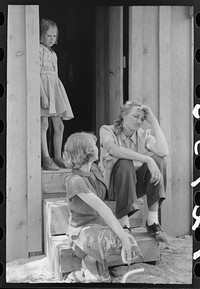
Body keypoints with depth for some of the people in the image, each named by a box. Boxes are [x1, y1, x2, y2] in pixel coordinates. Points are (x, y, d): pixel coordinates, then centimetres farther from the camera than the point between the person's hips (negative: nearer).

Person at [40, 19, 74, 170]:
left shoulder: (53, 54, 20)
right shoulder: (39, 50, -5)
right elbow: (37, 74, -14)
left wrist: (57, 94, 20)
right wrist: (43, 95, -22)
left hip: (56, 88, 9)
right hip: (44, 87, -8)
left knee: (59, 126, 6)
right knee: (44, 125, -10)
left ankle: (58, 158, 13)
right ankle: (46, 159, -10)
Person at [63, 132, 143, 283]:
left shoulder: (94, 169, 2)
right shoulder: (75, 180, -22)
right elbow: (102, 209, -29)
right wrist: (122, 235, -31)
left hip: (100, 224, 7)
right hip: (82, 229, -7)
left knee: (128, 241, -19)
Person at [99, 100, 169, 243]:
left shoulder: (144, 135, 3)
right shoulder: (107, 130, -5)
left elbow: (163, 152, -18)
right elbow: (115, 150, -29)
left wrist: (154, 122, -13)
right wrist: (147, 159, -36)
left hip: (136, 185, 4)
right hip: (112, 185, -3)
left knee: (158, 160, -21)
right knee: (125, 163, -34)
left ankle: (152, 221, -24)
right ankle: (124, 224, -30)